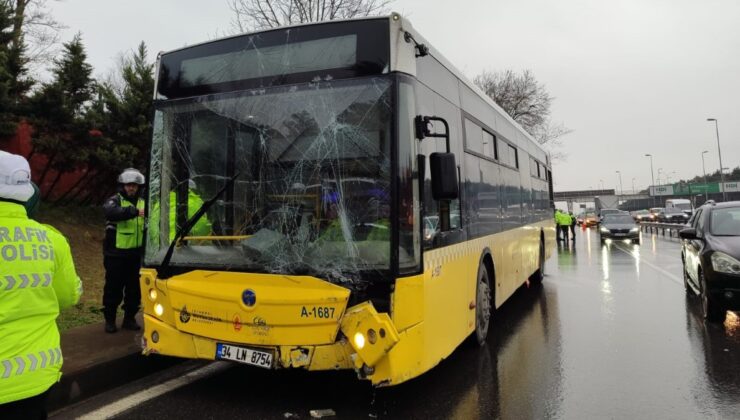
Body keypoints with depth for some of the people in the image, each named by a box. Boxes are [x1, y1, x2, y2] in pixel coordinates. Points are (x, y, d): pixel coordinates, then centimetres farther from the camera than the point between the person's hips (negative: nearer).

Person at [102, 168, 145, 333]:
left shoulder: (142, 203, 10)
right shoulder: (114, 201, -5)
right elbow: (110, 212, -30)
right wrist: (134, 211, -42)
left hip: (135, 254, 4)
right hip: (116, 254, -4)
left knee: (134, 288, 11)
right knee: (113, 288, 5)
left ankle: (129, 318, 25)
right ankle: (110, 320, 20)